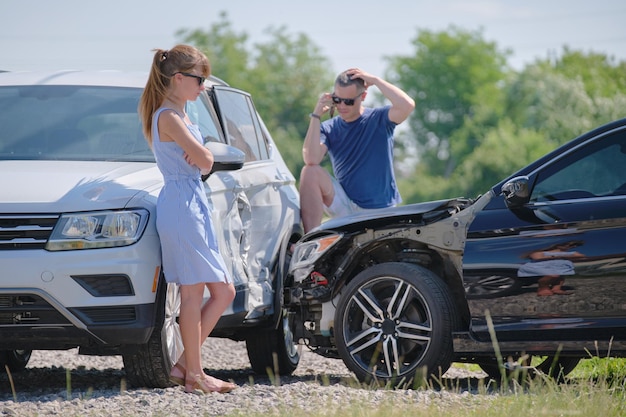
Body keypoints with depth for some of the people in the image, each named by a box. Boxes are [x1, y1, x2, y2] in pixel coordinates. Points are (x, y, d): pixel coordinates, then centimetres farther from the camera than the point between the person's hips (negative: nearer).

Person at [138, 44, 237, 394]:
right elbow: (204, 160, -19)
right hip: (181, 207, -10)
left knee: (224, 291, 9)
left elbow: (204, 161, 15)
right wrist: (201, 157, 4)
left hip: (195, 207, 10)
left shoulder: (178, 114, 18)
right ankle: (194, 374, -1)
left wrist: (198, 156, -7)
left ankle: (184, 365, 10)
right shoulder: (169, 117, -14)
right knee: (193, 293, -6)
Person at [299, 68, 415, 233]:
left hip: (382, 212, -1)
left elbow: (407, 105, -27)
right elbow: (311, 159, -19)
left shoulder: (378, 119, -5)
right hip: (346, 208, 1)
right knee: (311, 172, -23)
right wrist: (316, 115, -17)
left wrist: (375, 80, -20)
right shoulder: (329, 128, 1)